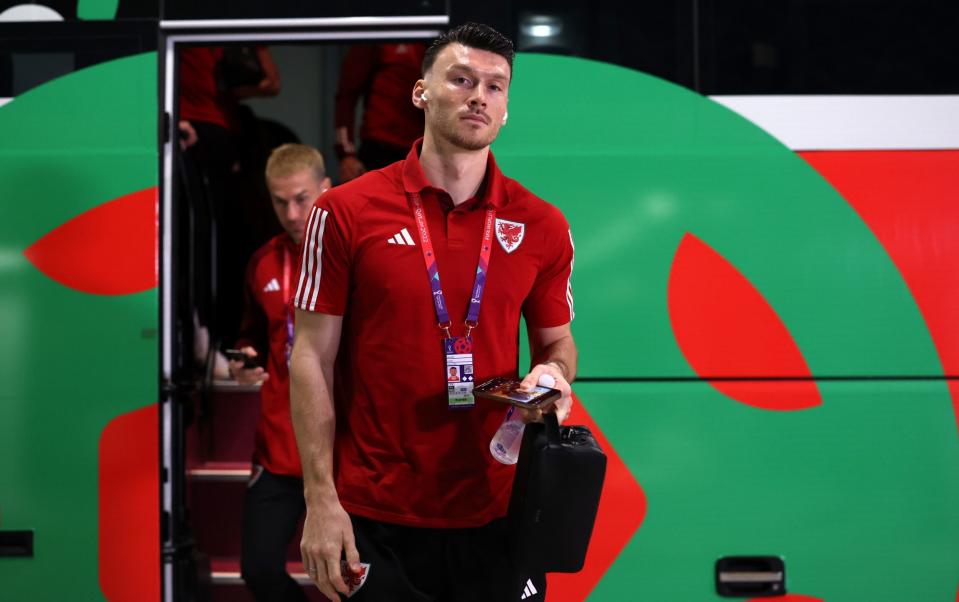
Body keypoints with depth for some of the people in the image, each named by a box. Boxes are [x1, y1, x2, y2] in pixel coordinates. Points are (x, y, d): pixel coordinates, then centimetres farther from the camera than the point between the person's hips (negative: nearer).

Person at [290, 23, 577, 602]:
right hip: (375, 520, -2)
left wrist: (554, 376, -10)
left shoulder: (542, 225, 3)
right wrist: (321, 498, -8)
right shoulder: (345, 212, -4)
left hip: (497, 513, 2)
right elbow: (313, 357, -3)